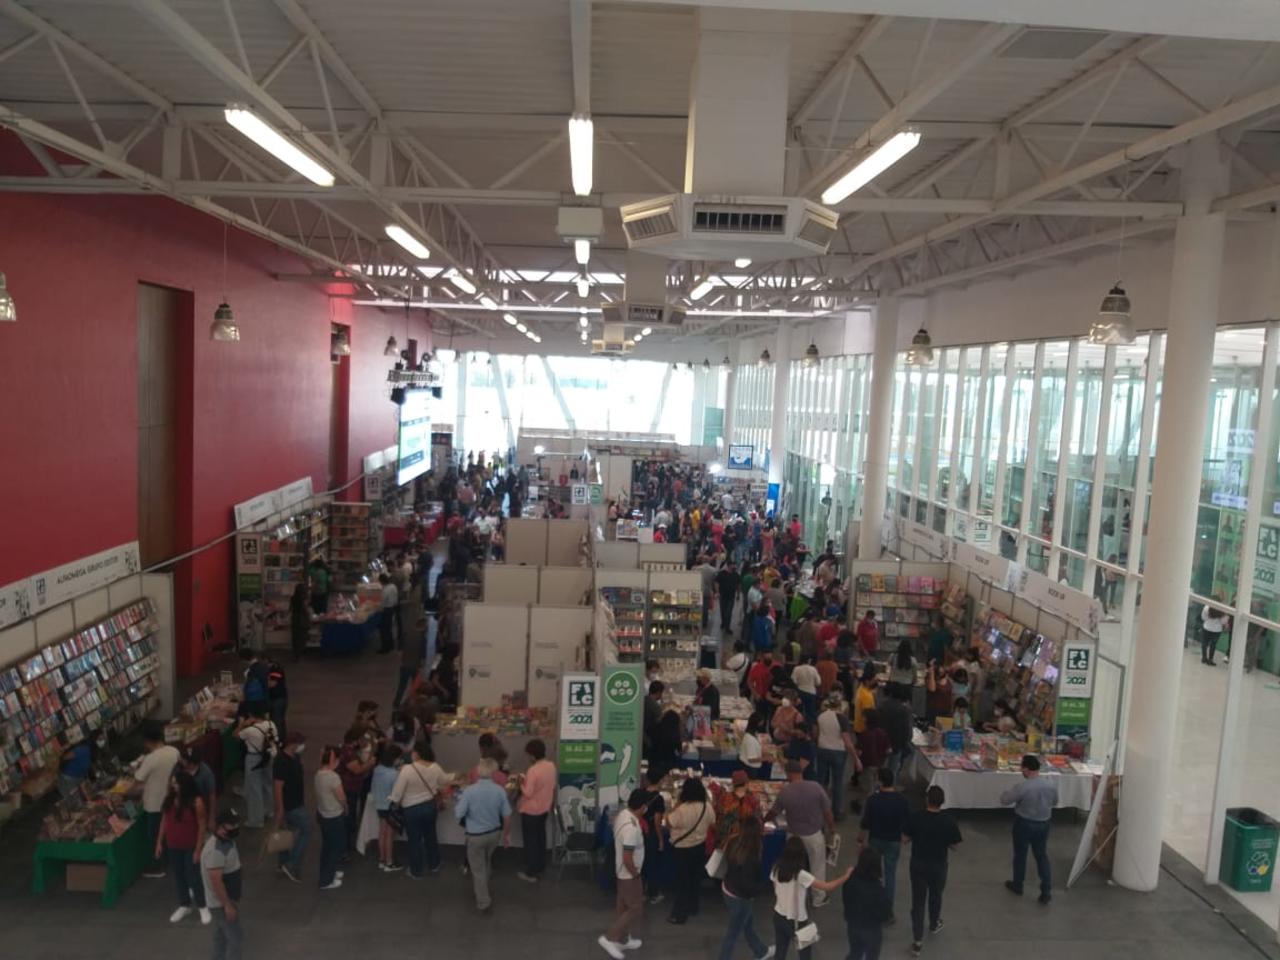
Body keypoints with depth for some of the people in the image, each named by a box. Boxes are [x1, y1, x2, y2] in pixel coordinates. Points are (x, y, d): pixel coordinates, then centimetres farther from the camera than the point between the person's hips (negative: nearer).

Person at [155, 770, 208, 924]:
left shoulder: (196, 802, -23)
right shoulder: (169, 799, -7)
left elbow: (201, 827, -16)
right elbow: (164, 821, 4)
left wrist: (198, 849, -15)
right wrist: (159, 842, 5)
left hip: (190, 847, -5)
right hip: (173, 847, 5)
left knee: (193, 877, 6)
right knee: (178, 876, 18)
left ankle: (202, 907, 26)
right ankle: (184, 906, 37)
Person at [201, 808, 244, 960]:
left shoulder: (226, 841, 0)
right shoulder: (216, 850, -31)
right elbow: (216, 881, -28)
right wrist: (228, 905, -23)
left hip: (228, 898, 9)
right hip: (221, 902, -9)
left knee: (221, 936, 21)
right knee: (236, 939, -1)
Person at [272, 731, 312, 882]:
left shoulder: (295, 757, 2)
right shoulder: (281, 762, -27)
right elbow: (278, 787, -24)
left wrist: (303, 796, 20)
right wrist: (280, 810, -21)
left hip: (296, 802, 9)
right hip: (289, 805, -9)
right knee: (306, 830, -6)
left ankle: (285, 864, 31)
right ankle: (292, 865, 2)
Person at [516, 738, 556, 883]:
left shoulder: (533, 770, -28)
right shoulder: (551, 766, -4)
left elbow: (528, 793, -25)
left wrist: (522, 783, -9)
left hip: (531, 811, -7)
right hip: (544, 808, 7)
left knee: (530, 840, 6)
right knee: (540, 838, 20)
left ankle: (531, 873, 15)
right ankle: (540, 867, 31)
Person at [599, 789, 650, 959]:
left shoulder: (622, 814, -4)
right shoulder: (631, 827, -34)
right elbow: (627, 859, -31)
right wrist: (635, 875, -15)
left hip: (623, 872, 9)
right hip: (628, 874, -9)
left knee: (623, 906, 22)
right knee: (636, 909, 5)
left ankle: (623, 939, 36)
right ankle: (609, 938, 9)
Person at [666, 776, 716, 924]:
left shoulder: (681, 809, -27)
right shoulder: (707, 807, -11)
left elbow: (669, 823, -16)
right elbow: (712, 824, 4)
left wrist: (675, 805, -14)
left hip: (683, 849, -5)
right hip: (700, 846, 5)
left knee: (682, 881, 6)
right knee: (696, 878, 20)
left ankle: (679, 914, 11)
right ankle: (693, 907, 35)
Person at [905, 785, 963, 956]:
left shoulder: (915, 818, -18)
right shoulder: (948, 821, -19)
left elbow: (907, 839, -7)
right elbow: (953, 846, -9)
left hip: (918, 864, 0)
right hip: (938, 866, 0)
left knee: (918, 901, 8)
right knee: (935, 896, 26)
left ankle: (917, 941, 7)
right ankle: (934, 924, 50)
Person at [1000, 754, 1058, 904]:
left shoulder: (1022, 787, -27)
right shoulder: (1051, 784, -11)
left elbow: (1004, 800, -16)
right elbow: (1055, 802, 7)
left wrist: (1009, 791, 5)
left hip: (1024, 824, -4)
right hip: (1043, 824, 4)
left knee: (1020, 855, 15)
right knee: (1042, 856, 17)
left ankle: (1017, 886, 32)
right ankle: (1046, 892, 18)